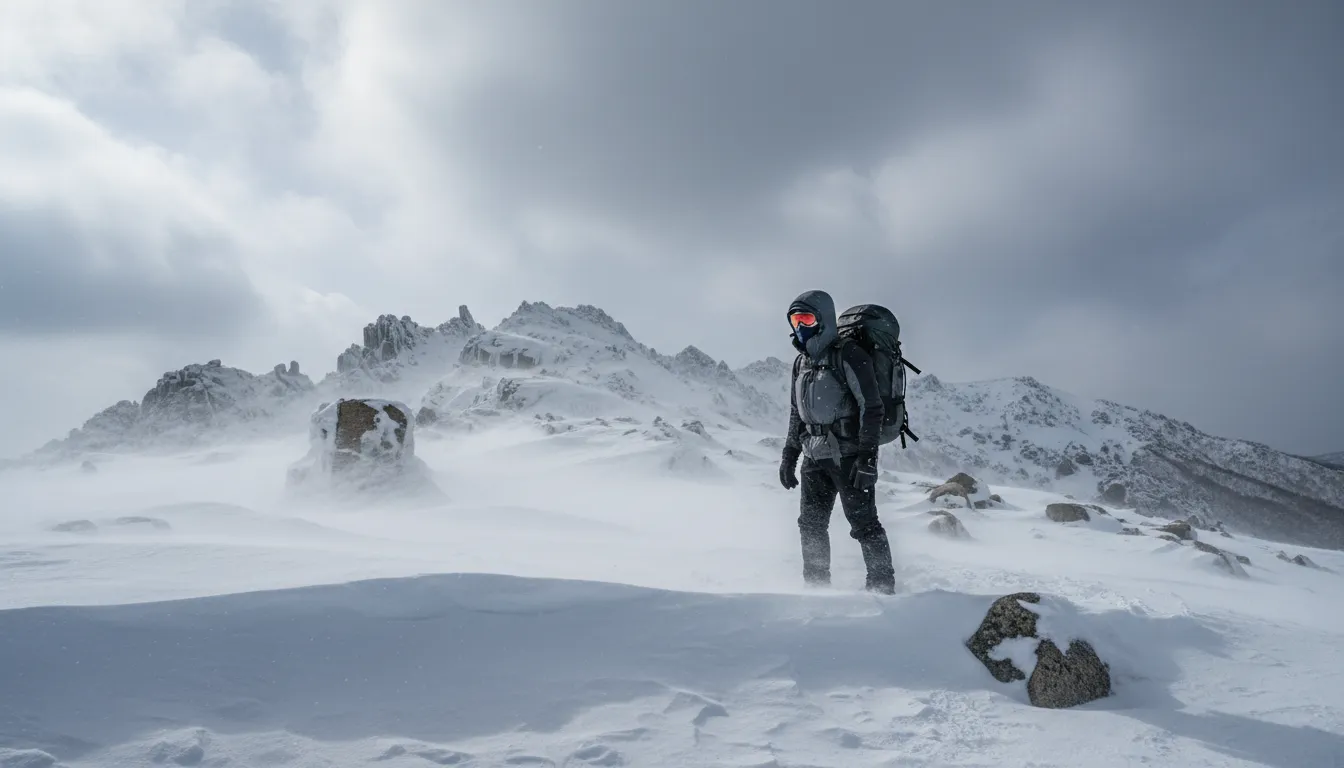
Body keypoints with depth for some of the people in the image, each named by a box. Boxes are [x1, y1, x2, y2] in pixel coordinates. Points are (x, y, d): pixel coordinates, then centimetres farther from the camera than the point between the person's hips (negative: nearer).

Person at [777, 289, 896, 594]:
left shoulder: (849, 356, -11)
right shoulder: (801, 362, 13)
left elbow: (872, 408, -14)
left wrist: (867, 457, -19)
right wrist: (789, 455, 16)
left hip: (849, 457, -7)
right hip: (815, 458, 7)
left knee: (863, 523, -5)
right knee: (811, 524, 8)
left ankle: (882, 586, 5)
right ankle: (816, 587, 17)